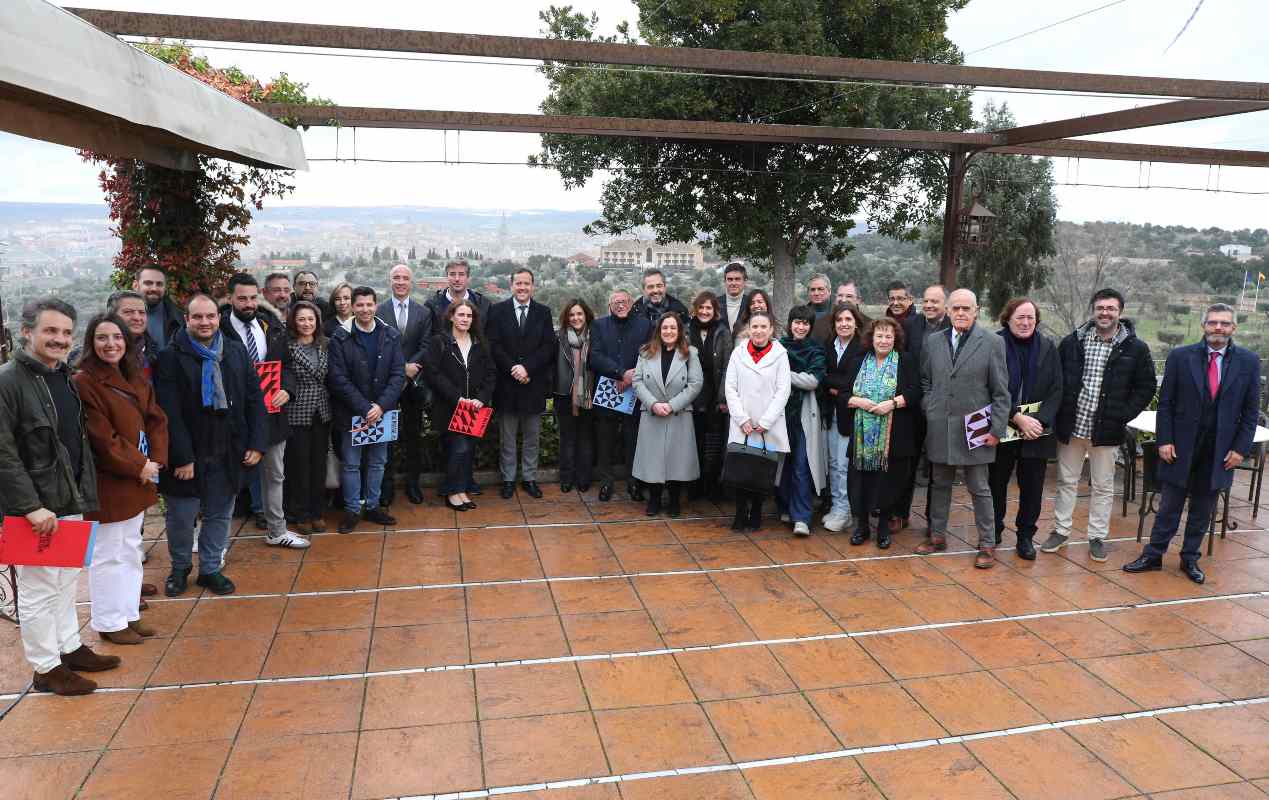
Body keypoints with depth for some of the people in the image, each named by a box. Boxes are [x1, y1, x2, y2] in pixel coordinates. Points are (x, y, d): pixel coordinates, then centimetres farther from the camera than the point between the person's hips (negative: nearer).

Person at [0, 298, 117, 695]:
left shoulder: (65, 377, 10)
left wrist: (84, 494, 13)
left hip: (70, 502, 8)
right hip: (37, 506, -8)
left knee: (66, 581, 20)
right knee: (38, 588, 4)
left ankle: (70, 648, 34)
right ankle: (45, 668, 16)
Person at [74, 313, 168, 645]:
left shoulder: (136, 378, 9)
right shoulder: (84, 382, -15)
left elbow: (156, 420, 7)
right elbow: (100, 437, -19)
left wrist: (155, 460, -6)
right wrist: (137, 466, -16)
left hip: (138, 478, 8)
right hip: (107, 482, -8)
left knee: (130, 551, 17)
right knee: (107, 555, 4)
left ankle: (129, 614, 29)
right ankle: (109, 623, 17)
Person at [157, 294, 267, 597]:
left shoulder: (237, 352, 5)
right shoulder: (171, 356, -8)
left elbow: (255, 399, 6)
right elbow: (170, 413, -12)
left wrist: (257, 443, -2)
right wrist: (182, 457, -16)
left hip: (228, 454, 3)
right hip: (187, 455, -3)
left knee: (219, 515, 12)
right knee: (181, 518, 8)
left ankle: (210, 569, 28)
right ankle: (179, 568, 31)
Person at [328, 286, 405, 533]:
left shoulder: (392, 336, 1)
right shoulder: (340, 338, -6)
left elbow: (398, 375, -2)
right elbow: (338, 379, -11)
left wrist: (381, 406, -14)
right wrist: (364, 408, -17)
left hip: (382, 411, 3)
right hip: (351, 412, -2)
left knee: (378, 462, 12)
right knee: (351, 464, 6)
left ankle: (372, 506, 25)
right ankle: (352, 510, 18)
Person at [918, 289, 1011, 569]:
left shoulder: (992, 343, -3)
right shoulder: (933, 343, 7)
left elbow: (1001, 392, -4)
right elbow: (925, 382, 16)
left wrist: (997, 429, -8)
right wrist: (929, 411, 3)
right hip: (939, 428, 4)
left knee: (979, 488, 4)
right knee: (940, 484, 14)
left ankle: (987, 544, 14)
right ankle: (937, 536, 27)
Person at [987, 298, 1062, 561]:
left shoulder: (1047, 347, 3)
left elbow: (1057, 389, 2)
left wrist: (1039, 420, -12)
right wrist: (1018, 418, -17)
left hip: (1037, 430, 2)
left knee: (1032, 485, 7)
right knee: (997, 481, 9)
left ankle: (1026, 536, 21)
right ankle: (994, 531, 25)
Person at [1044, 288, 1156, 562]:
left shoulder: (1136, 349, -3)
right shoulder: (1072, 342, 1)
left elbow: (1147, 387, 2)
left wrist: (1123, 415, -7)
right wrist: (1059, 413, -1)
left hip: (1106, 430, -1)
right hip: (1071, 425, 2)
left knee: (1103, 486, 9)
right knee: (1066, 480, 12)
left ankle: (1098, 536, 21)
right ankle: (1061, 530, 24)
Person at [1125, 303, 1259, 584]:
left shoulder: (1249, 361, 0)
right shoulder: (1180, 357, -3)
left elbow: (1250, 410, 3)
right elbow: (1165, 403, -1)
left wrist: (1240, 448, -2)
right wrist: (1164, 440, -6)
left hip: (1220, 452, 1)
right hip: (1181, 447, -1)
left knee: (1203, 508, 12)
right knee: (1169, 505, 7)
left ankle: (1190, 558, 25)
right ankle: (1153, 555, 17)